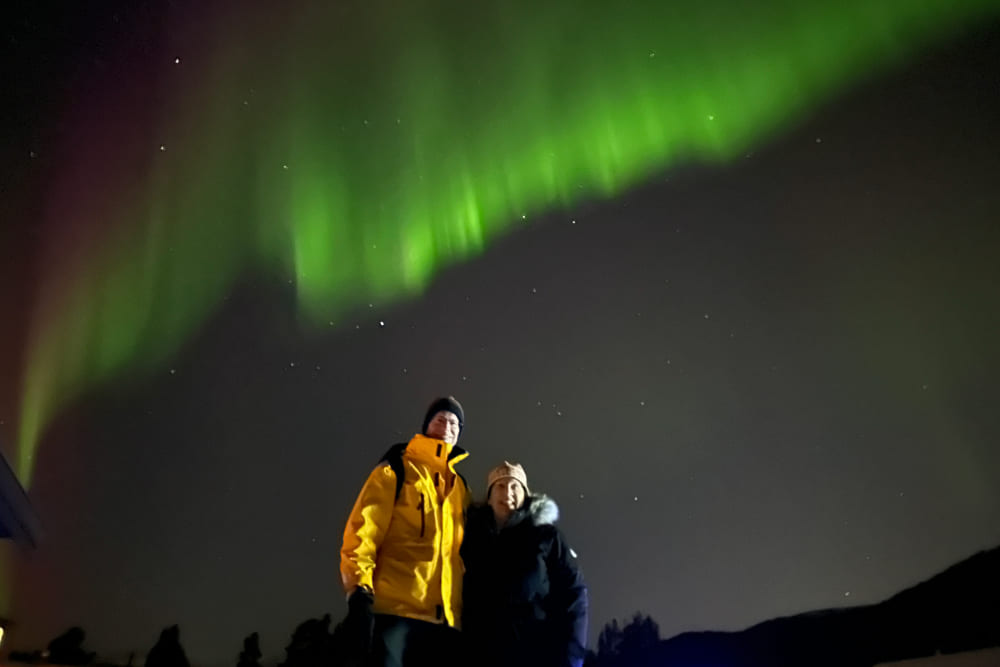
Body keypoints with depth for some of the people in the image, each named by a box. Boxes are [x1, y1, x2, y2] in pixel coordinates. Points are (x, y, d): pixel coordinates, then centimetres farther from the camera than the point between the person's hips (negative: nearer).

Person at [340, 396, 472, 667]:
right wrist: (359, 589, -16)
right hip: (396, 609, -5)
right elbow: (363, 532, -4)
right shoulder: (394, 472, 6)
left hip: (444, 617, 5)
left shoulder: (460, 487, 21)